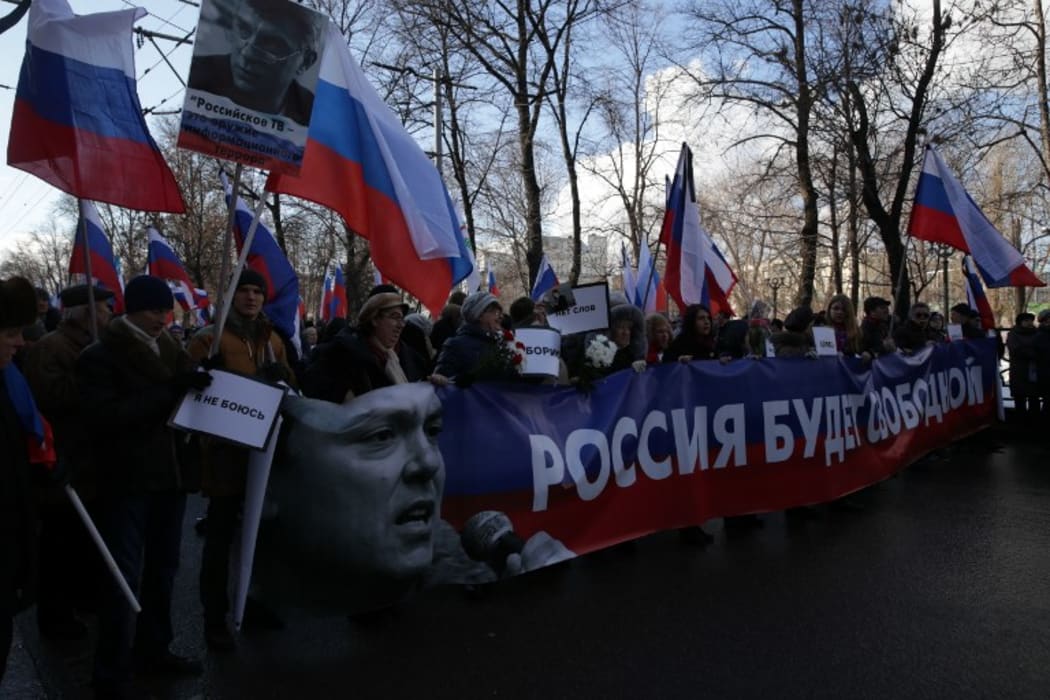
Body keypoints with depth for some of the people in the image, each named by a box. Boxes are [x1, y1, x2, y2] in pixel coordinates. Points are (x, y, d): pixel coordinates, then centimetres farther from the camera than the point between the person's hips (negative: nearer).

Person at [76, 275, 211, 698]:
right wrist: (169, 392, -24)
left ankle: (153, 650, 29)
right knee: (125, 580, -4)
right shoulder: (100, 356, -6)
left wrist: (193, 386, -2)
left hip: (168, 475, 6)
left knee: (162, 570, 14)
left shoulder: (168, 349, 12)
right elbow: (107, 416, -19)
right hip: (127, 483, -6)